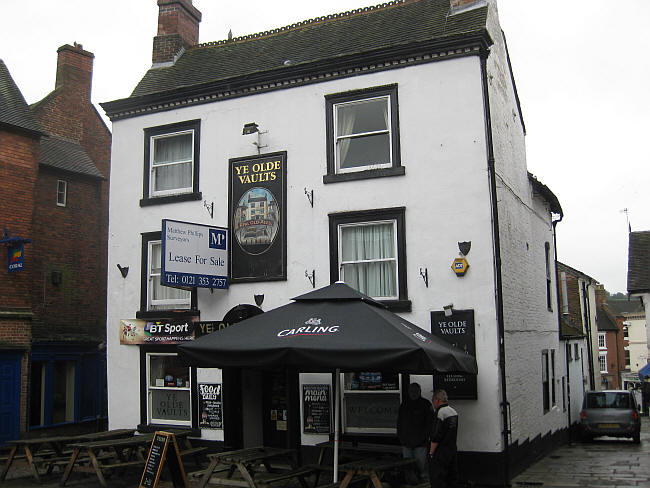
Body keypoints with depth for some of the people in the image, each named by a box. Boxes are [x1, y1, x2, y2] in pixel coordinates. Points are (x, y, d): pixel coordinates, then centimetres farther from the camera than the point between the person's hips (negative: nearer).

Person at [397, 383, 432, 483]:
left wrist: (424, 437, -10)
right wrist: (401, 437, 9)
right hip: (406, 444, 5)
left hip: (420, 444, -5)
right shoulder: (404, 405, 13)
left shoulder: (425, 404, -1)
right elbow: (399, 423, 19)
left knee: (422, 466, -7)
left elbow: (430, 423, -4)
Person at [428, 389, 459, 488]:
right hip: (453, 450, 9)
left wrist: (431, 452, -11)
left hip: (440, 454, -9)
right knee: (452, 479, 14)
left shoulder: (440, 413, -17)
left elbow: (436, 437, -19)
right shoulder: (454, 412, 11)